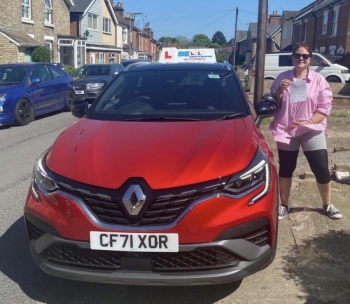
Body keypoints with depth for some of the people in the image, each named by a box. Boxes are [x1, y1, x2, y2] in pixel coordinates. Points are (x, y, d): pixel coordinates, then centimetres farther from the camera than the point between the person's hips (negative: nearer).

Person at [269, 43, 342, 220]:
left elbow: (325, 107, -3)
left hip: (312, 131, 0)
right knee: (286, 169, 8)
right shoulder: (282, 78, 2)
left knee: (322, 169, 1)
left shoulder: (319, 80, -1)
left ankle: (327, 205, 24)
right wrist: (280, 91, -15)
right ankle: (283, 205, 24)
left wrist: (309, 122, -17)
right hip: (286, 131, 1)